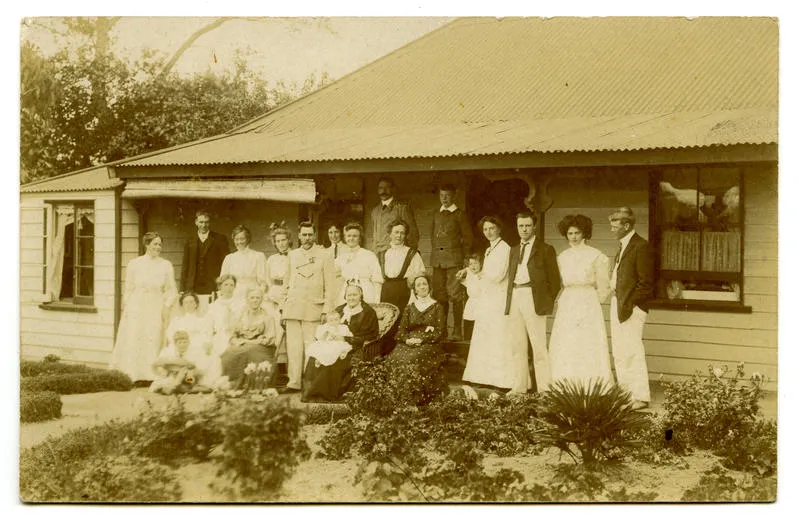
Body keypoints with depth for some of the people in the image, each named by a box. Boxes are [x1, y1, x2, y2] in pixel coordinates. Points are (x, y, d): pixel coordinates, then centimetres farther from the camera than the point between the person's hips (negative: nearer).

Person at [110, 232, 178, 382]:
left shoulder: (166, 265, 5)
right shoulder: (134, 264, 3)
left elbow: (171, 290, 7)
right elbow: (129, 288, 8)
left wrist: (167, 306, -4)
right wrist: (125, 306, 1)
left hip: (156, 309, 0)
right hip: (136, 307, 0)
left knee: (154, 341, -5)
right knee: (132, 340, -4)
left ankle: (150, 375, -1)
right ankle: (132, 374, -1)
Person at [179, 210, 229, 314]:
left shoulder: (220, 240, 7)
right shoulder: (189, 243, 16)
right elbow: (185, 267, 16)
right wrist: (182, 291, 7)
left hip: (212, 290, -3)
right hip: (193, 291, 3)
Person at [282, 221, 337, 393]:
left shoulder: (324, 256, 2)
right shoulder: (292, 255, 15)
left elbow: (330, 285, 0)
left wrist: (326, 311, -7)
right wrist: (283, 306, 13)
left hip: (313, 308, -4)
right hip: (293, 308, 4)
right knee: (293, 346, 1)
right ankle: (294, 382, 5)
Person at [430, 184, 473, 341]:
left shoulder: (460, 214, 1)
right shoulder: (436, 214, 17)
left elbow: (468, 237, 2)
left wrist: (463, 257, -3)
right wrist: (434, 254, 14)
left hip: (453, 258, -5)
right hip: (437, 260, 5)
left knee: (455, 294, -7)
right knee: (439, 294, 4)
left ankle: (457, 330, -5)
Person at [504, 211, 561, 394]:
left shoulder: (545, 249, 4)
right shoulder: (514, 251, 20)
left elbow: (555, 280, 3)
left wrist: (548, 302, -4)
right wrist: (509, 301, 11)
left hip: (534, 300, -6)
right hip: (514, 299, 6)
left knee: (539, 346, -7)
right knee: (517, 346, 7)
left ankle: (543, 389, -4)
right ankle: (520, 386, 14)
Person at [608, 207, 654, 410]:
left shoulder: (641, 246, -12)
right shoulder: (623, 246, 17)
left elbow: (646, 282, -15)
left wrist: (629, 304, -17)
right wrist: (615, 295, 8)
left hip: (631, 306, -10)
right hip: (617, 303, 10)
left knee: (632, 351, -10)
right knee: (619, 352, 12)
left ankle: (641, 397, -5)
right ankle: (626, 392, 20)